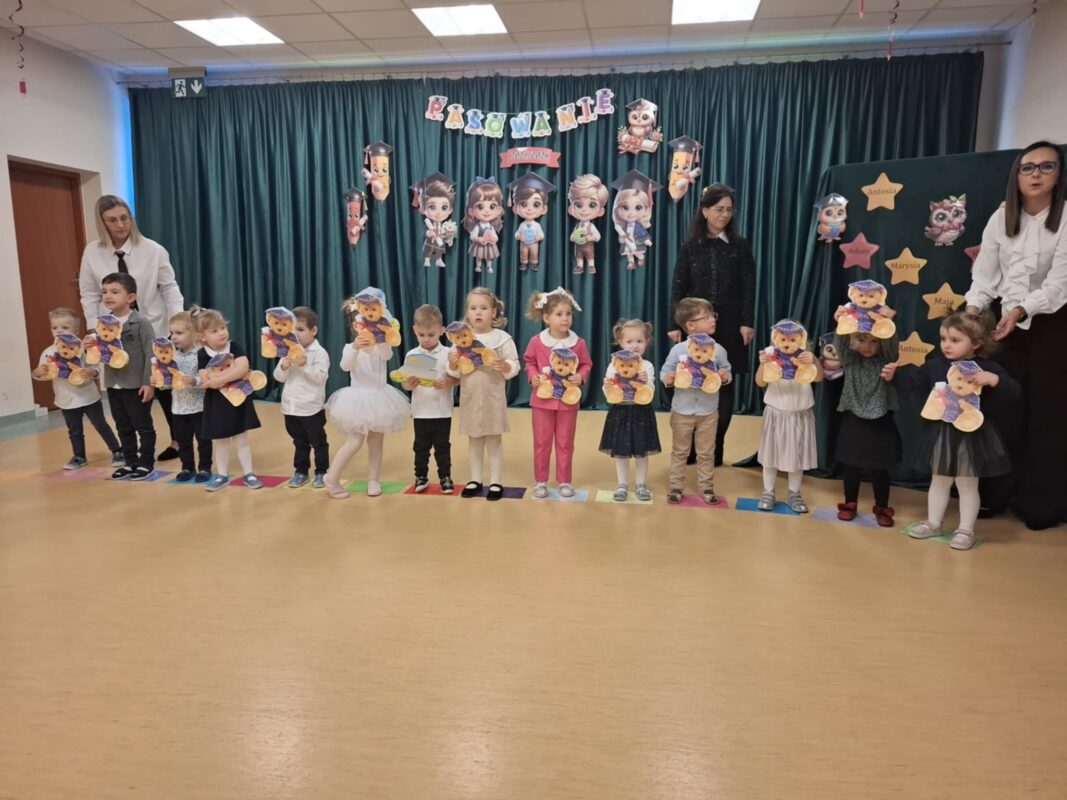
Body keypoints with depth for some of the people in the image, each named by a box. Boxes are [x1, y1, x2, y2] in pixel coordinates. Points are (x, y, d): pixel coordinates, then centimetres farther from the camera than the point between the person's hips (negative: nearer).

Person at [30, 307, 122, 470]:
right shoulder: (48, 352, -5)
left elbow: (96, 369, -12)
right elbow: (37, 375, -2)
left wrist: (91, 373, -34)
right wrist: (38, 371, -24)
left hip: (89, 397, -3)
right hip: (66, 401, 3)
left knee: (101, 426, 6)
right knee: (74, 431, 16)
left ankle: (117, 452, 16)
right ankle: (79, 457, 31)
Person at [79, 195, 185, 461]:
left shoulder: (153, 250, -9)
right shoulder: (92, 253, -2)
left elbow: (169, 287, -3)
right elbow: (89, 295, 5)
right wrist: (94, 330, -3)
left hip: (154, 329, -2)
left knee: (163, 385, 5)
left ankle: (177, 439, 19)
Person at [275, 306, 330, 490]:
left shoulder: (319, 353, -10)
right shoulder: (288, 352, 5)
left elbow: (320, 377, -18)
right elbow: (279, 377, 4)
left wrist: (305, 365, -26)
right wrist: (284, 367, -16)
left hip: (312, 408, -5)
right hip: (291, 408, 5)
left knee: (318, 441, 6)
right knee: (299, 442, 17)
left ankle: (321, 472, 16)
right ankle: (300, 471, 26)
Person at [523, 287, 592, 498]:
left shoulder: (578, 343, -6)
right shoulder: (536, 341, -8)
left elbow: (586, 364, 6)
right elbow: (529, 362, 6)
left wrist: (581, 377, -13)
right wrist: (533, 376, -12)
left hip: (568, 400, 1)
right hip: (542, 399, 0)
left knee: (565, 443, 10)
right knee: (541, 442, 8)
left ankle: (565, 481, 22)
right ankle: (540, 481, 20)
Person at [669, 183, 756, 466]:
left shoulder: (740, 246, 4)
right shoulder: (690, 247, 4)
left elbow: (748, 288, 0)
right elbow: (678, 288, 1)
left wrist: (747, 323, -9)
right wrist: (676, 324, -7)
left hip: (729, 325, 0)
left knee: (724, 387, 4)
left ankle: (714, 449, 15)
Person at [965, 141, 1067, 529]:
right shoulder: (1002, 216, 1)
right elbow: (984, 272, -2)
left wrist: (1019, 311, -30)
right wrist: (972, 314, -15)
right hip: (1004, 318, 3)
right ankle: (992, 495, 16)